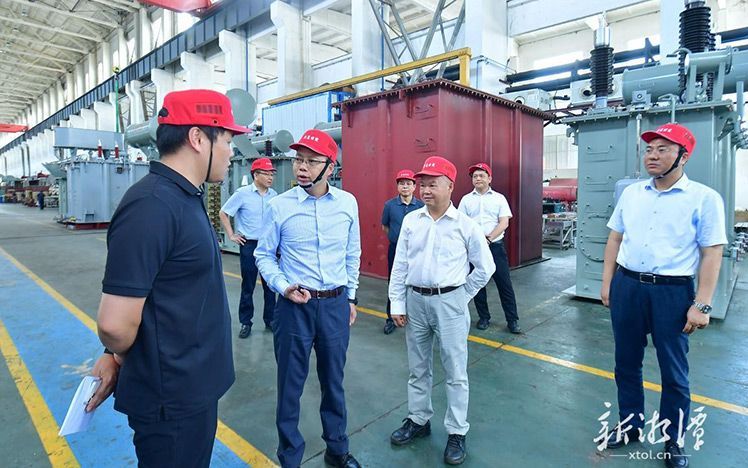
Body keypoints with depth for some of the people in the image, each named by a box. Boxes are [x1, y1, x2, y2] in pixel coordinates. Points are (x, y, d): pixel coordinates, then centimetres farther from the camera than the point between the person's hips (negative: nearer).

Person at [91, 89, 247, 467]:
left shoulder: (185, 199, 6)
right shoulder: (152, 207, -26)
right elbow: (114, 323, -25)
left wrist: (118, 358, 10)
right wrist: (123, 358, -4)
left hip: (195, 386, 9)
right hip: (173, 397, -9)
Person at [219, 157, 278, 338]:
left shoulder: (273, 195, 4)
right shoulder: (242, 193, -8)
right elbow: (223, 213, -1)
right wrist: (231, 235, -2)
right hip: (249, 245, -4)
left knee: (270, 284, 9)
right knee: (248, 286, 4)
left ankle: (270, 319, 22)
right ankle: (245, 322, 17)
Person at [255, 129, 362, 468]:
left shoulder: (348, 203, -1)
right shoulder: (279, 205, -7)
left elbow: (352, 255, 8)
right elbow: (264, 255, 1)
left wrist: (350, 297, 10)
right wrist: (283, 287, -13)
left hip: (336, 304, 2)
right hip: (294, 304, -2)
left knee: (333, 381, 18)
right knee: (291, 385, 11)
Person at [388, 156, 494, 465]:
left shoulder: (465, 225, -7)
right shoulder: (411, 221, 2)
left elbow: (485, 268, 2)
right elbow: (400, 265, 4)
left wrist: (461, 297, 1)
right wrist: (397, 304, 3)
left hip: (449, 303, -3)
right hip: (415, 300, 4)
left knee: (455, 370, 7)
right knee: (417, 368, 17)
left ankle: (457, 433, 24)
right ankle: (418, 420, 37)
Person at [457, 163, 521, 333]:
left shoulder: (499, 198, 4)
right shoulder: (466, 199, 7)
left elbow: (504, 223, -4)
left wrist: (488, 239, -15)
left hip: (495, 245, -1)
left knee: (504, 284, 0)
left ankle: (513, 320, 9)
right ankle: (484, 317, 23)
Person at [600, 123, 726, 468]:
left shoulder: (704, 198, -6)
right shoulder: (631, 193, 6)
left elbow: (712, 253, -8)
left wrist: (701, 305, -12)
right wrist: (607, 283, 7)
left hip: (673, 291, -4)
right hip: (626, 286, 4)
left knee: (674, 372, 11)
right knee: (626, 363, 15)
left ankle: (674, 440, 32)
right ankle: (630, 425, 35)